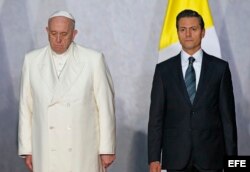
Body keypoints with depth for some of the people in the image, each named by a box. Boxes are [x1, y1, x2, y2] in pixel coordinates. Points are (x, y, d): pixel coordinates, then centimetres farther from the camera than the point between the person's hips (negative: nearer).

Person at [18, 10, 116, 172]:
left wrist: (107, 149, -1)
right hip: (46, 155, 2)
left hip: (83, 154, -2)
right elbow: (26, 108, 8)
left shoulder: (93, 60, -2)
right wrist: (27, 149, 6)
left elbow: (106, 106, 0)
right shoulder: (32, 60, 6)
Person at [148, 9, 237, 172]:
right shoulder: (163, 70, 5)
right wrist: (154, 158, -4)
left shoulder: (220, 68, 4)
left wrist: (231, 158, -1)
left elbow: (228, 115, 3)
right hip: (176, 157, 1)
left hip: (210, 156, 0)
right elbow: (156, 117, 4)